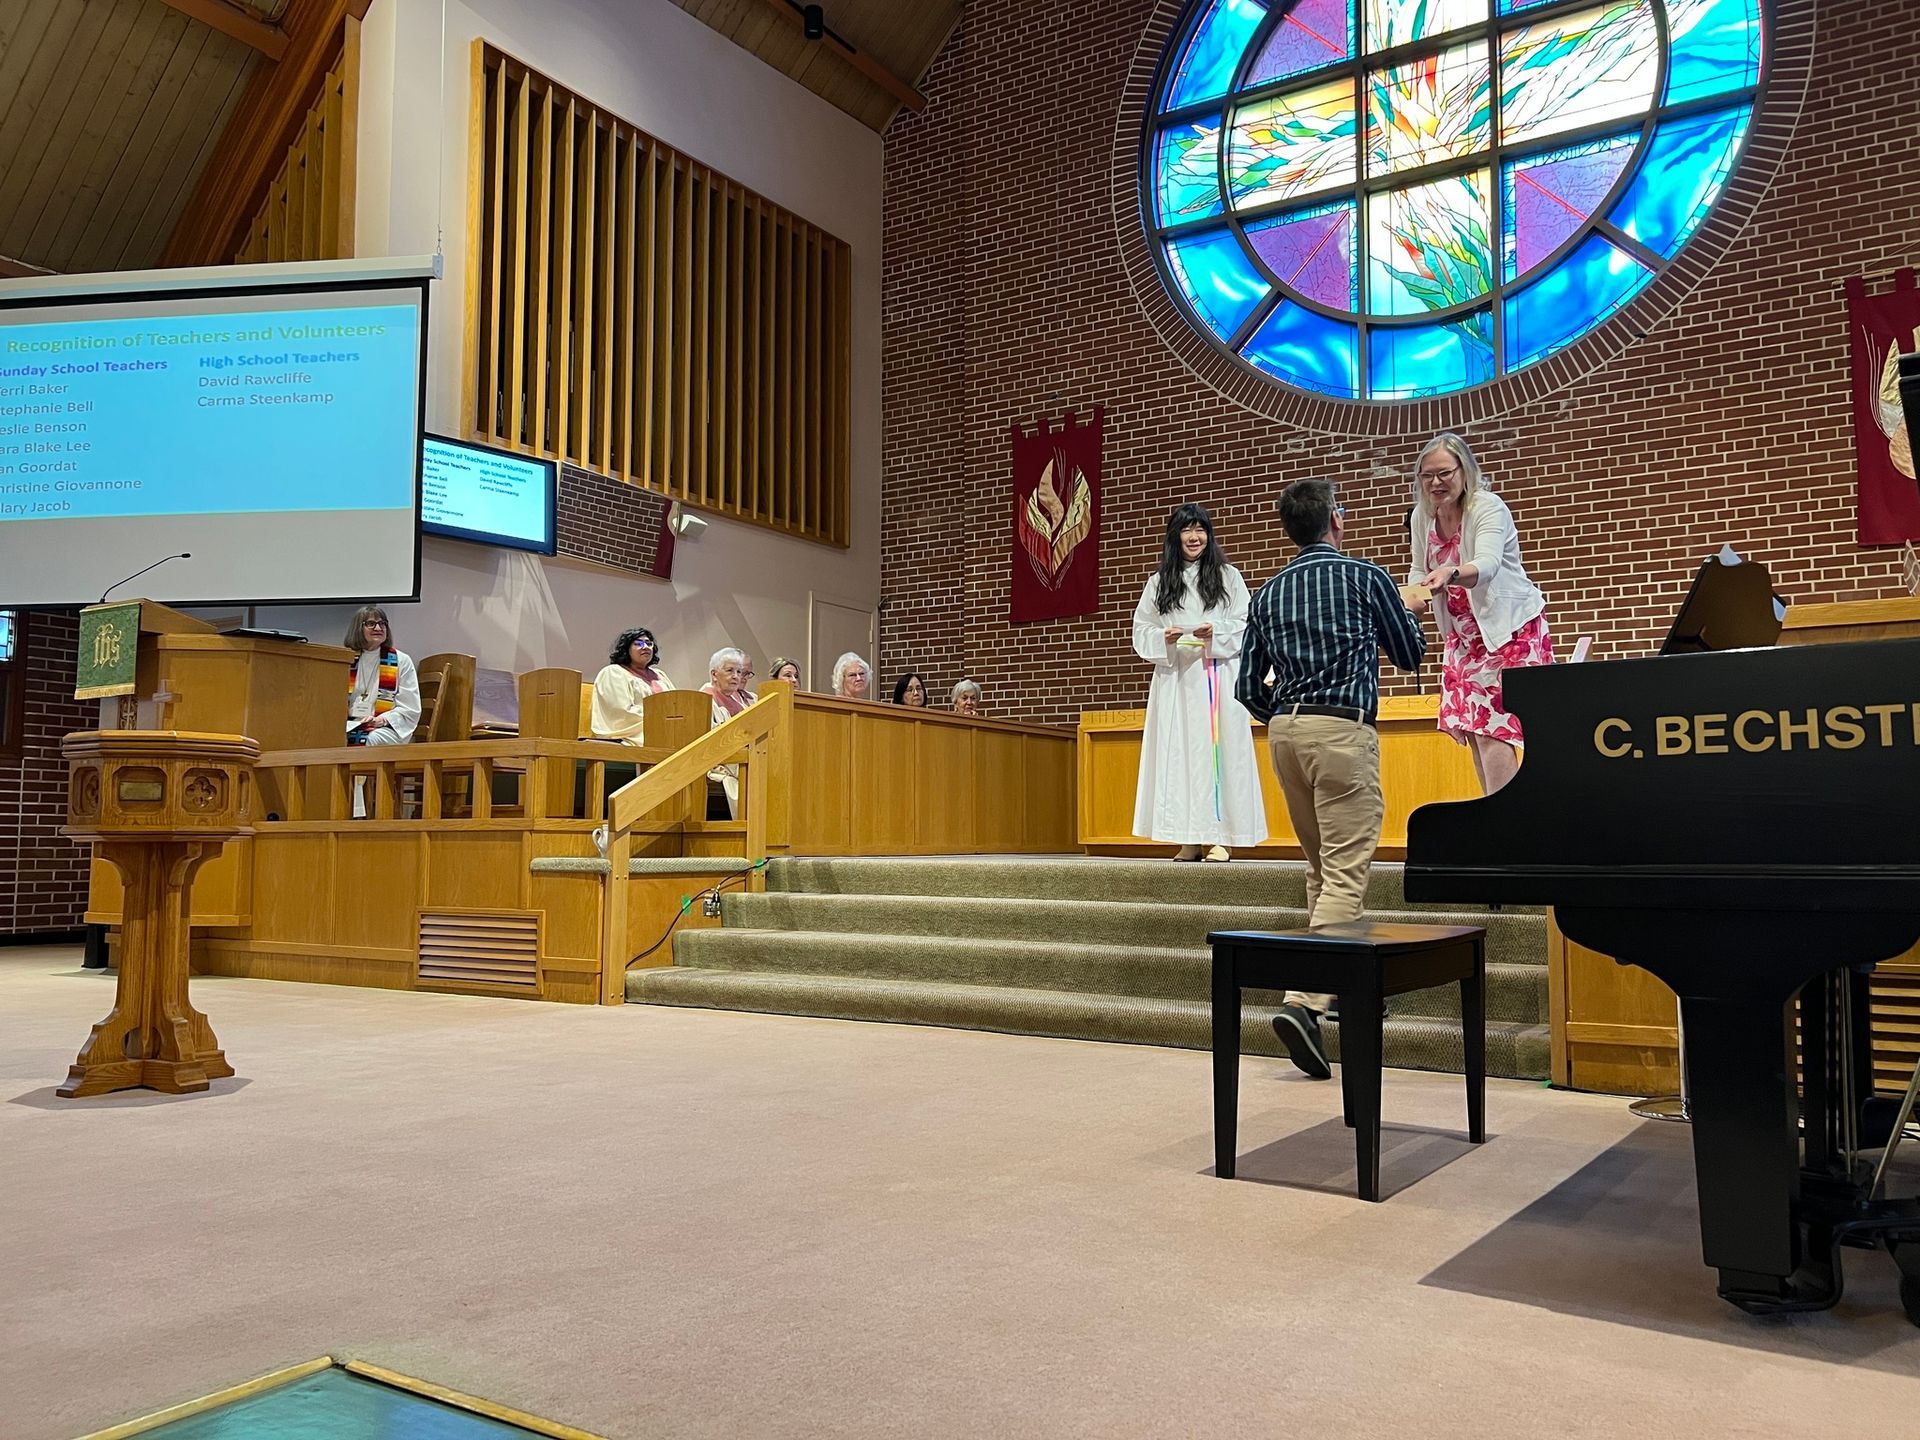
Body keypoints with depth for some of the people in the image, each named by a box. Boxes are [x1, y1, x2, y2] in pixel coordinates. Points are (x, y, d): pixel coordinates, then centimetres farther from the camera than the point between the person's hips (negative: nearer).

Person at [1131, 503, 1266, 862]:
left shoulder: (1228, 577, 8)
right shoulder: (1157, 583, 13)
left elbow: (1245, 626, 3)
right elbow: (1141, 631, 9)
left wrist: (1215, 633, -14)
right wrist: (1163, 638, -10)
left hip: (1218, 678, -2)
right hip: (1174, 678, 2)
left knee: (1218, 750, -5)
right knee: (1179, 755, -1)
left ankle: (1220, 837, -2)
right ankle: (1189, 839, 3)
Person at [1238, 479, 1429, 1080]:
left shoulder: (1268, 592, 12)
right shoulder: (1365, 576, 0)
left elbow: (1250, 686, 11)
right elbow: (1410, 654, 12)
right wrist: (1409, 609, 32)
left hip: (1284, 730, 6)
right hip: (1343, 727, -6)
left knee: (1322, 868, 18)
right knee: (1346, 874, -9)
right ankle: (1304, 1000, -21)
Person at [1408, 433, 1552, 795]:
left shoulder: (1488, 508, -18)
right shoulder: (1422, 516, 1)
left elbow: (1486, 565, -36)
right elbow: (1420, 574, 12)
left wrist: (1450, 574, -57)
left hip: (1510, 626, -7)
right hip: (1463, 633, 7)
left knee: (1493, 726, -13)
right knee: (1471, 726, 3)